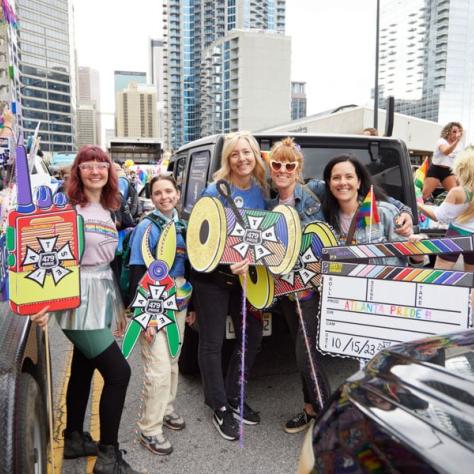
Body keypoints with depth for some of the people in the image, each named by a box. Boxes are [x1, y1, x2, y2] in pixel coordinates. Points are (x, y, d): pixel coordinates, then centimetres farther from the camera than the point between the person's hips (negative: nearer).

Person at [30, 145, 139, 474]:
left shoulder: (108, 211, 12)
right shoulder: (69, 207, -10)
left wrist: (119, 306, 20)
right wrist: (47, 300, -26)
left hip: (101, 298, 8)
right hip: (79, 300, -8)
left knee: (83, 369, 18)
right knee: (119, 372, -8)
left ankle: (74, 439, 35)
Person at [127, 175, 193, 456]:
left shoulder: (182, 226, 8)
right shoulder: (147, 227, -11)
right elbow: (137, 273, -14)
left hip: (178, 304, 6)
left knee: (173, 362, 17)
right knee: (159, 369, -6)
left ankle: (166, 409, 37)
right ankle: (150, 429, 10)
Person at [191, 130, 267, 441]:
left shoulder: (261, 191, 3)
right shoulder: (215, 191, -14)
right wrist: (228, 264, -29)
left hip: (247, 275, 6)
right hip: (212, 276, -6)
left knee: (253, 335, 12)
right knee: (213, 343, 5)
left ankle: (234, 398, 32)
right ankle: (220, 408, 23)